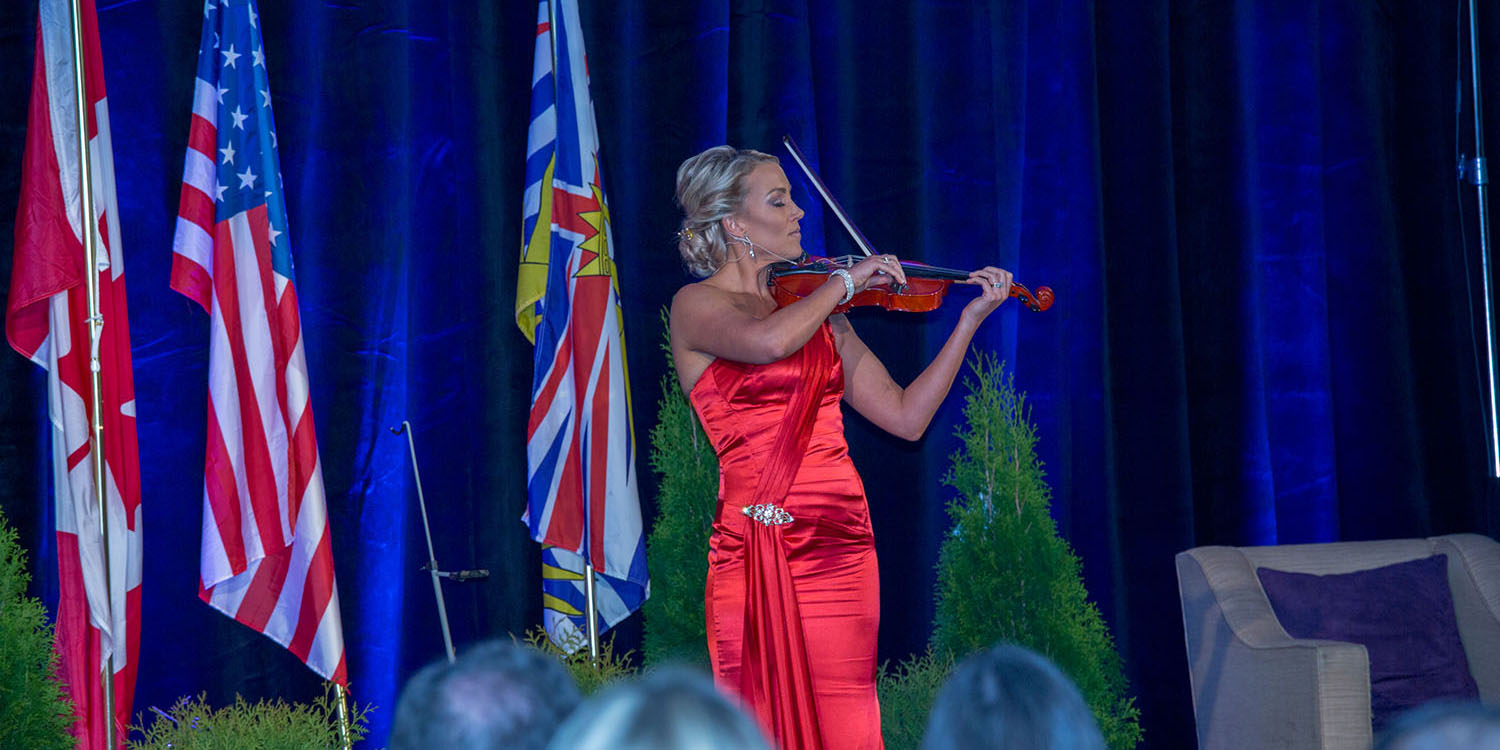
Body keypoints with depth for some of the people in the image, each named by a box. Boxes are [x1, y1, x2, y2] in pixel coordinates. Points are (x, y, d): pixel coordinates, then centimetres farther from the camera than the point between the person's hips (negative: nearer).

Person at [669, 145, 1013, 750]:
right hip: (759, 544, -5)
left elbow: (906, 417, 14)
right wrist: (847, 280, -9)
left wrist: (971, 318, 10)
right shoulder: (696, 305, 0)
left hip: (843, 541, 5)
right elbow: (768, 342, -23)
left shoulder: (818, 312, 18)